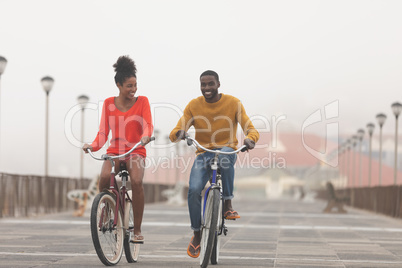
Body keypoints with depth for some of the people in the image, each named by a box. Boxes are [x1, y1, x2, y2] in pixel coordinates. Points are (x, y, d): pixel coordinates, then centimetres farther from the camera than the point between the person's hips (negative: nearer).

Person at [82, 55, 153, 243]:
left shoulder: (142, 101, 3)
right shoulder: (109, 103, 7)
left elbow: (148, 125, -10)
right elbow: (103, 132, 2)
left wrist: (145, 137, -33)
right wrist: (92, 146, -18)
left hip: (135, 151, -1)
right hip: (115, 151, 1)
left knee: (136, 181, -30)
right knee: (104, 177, -31)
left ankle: (137, 230, -18)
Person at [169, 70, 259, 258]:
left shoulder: (233, 103, -5)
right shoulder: (193, 105, -2)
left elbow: (250, 128, -12)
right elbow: (175, 132, -8)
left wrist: (250, 139, -37)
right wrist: (179, 133, -33)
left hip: (228, 151, -1)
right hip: (203, 154, 1)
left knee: (224, 153, -39)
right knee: (194, 189, -23)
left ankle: (228, 204, -27)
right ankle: (196, 235, -2)